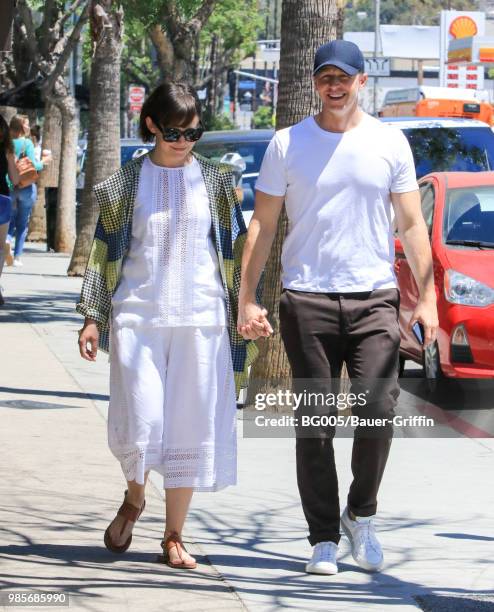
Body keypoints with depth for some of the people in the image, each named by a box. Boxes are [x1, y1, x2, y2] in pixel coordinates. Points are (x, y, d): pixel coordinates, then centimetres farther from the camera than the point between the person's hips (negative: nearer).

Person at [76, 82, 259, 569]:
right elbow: (104, 250, 10)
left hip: (201, 319, 1)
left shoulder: (215, 181, 8)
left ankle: (173, 536, 11)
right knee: (141, 421, -10)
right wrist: (92, 317, 5)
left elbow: (236, 251, 10)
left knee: (190, 426, 0)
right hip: (137, 316, -1)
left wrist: (242, 315, 6)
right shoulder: (127, 183, 7)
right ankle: (133, 499, 21)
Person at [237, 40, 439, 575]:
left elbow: (411, 224, 9)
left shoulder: (389, 143, 7)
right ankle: (323, 539, 8)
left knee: (378, 409, -12)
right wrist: (247, 300, -1)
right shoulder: (288, 145, 5)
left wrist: (427, 298, 1)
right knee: (315, 423, 0)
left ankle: (360, 514, 11)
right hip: (306, 299, 0)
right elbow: (262, 225, 7)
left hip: (375, 296, 0)